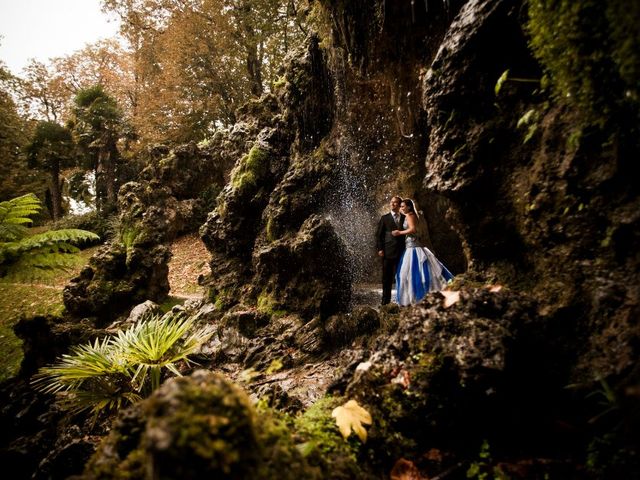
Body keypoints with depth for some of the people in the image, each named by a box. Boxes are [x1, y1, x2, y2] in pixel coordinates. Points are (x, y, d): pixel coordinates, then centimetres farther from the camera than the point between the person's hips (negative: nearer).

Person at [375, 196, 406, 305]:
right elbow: (378, 234, 4)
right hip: (388, 252, -1)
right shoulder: (384, 218, 8)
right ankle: (385, 301, 8)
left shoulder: (405, 218, 12)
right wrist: (380, 249, -5)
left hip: (402, 252, 1)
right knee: (387, 278, 2)